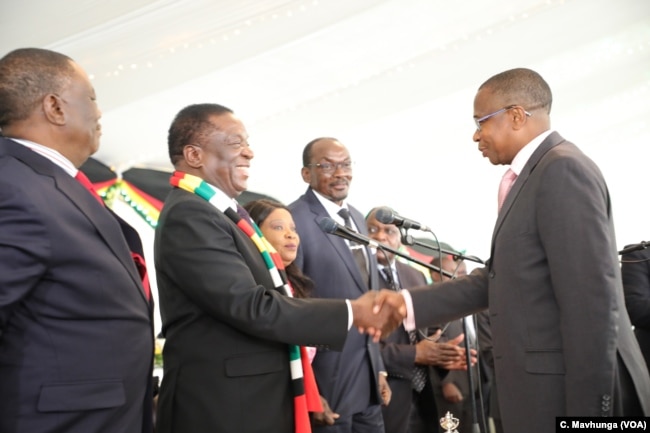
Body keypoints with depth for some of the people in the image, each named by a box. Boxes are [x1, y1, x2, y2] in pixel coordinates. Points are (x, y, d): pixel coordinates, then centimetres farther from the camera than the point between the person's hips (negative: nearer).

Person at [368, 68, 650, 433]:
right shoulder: (538, 175, 14)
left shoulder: (563, 168, -16)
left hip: (571, 396, -9)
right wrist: (409, 303, 5)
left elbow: (592, 302, -22)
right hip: (548, 392, 9)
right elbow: (498, 279, 13)